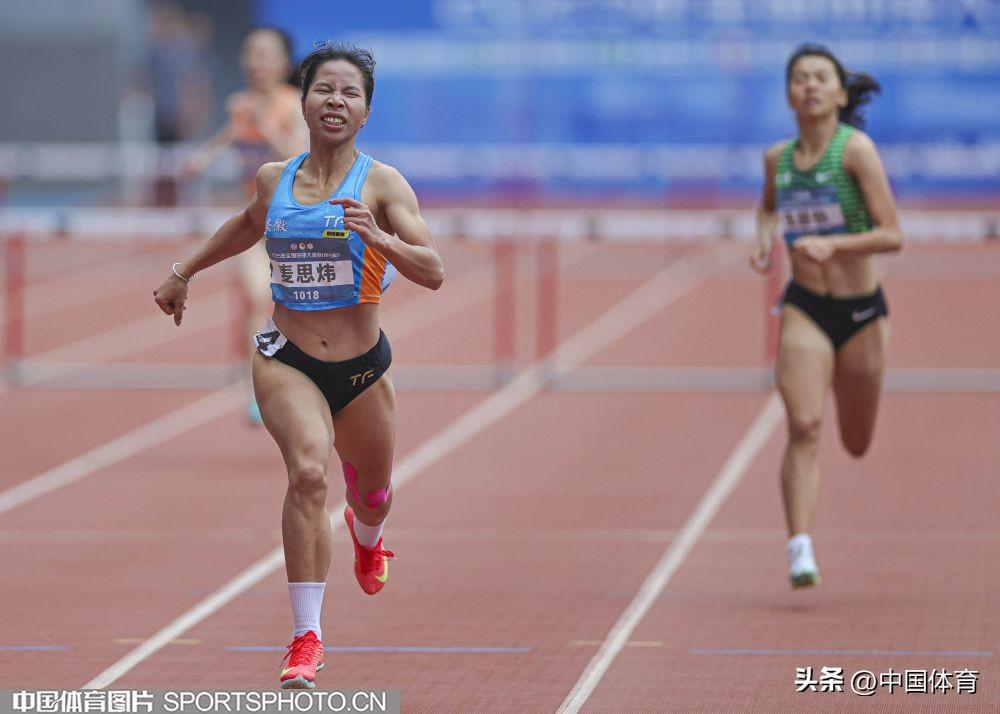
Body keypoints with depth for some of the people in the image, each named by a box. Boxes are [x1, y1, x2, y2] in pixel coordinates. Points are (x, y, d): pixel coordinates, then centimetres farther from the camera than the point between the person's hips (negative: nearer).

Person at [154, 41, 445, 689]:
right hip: (287, 361, 0)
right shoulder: (274, 179, 2)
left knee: (372, 494, 20)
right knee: (308, 472, -28)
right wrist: (184, 274, 33)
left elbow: (433, 273, -15)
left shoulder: (382, 184, -8)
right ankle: (307, 639, -27)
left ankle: (366, 536, 62)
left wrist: (376, 237, -31)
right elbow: (250, 224, 25)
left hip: (361, 368, 0)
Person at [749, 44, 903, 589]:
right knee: (803, 426, -20)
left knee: (857, 445, 13)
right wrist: (764, 239, 4)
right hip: (804, 310, 1)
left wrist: (832, 244, -30)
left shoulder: (856, 149, -12)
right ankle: (800, 549, -25)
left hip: (862, 311, -1)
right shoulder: (777, 159, 1)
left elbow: (892, 235, -16)